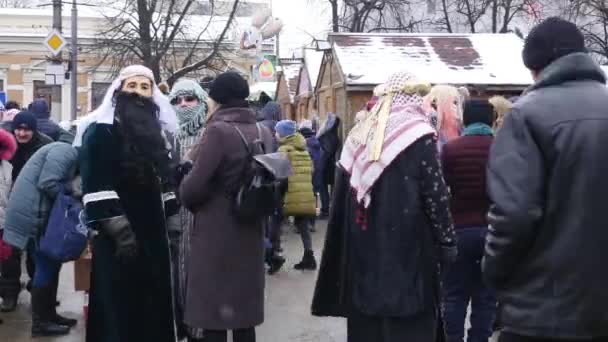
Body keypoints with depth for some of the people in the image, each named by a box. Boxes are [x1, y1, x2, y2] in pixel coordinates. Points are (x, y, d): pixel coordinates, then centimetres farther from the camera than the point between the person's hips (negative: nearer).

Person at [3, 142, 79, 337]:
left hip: (38, 210, 10)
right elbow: (48, 184, -23)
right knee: (46, 266, -5)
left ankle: (48, 314, 23)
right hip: (33, 212, -10)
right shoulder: (67, 152, -13)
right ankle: (40, 322, 2)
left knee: (50, 264, 14)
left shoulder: (68, 155, 19)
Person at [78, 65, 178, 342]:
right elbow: (96, 185, -16)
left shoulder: (154, 130, 14)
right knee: (119, 307, -1)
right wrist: (118, 229, -21)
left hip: (152, 231, 7)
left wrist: (170, 220, 14)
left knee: (153, 304, 11)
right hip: (118, 236, -7)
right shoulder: (101, 130, -9)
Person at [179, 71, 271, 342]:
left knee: (212, 316, 2)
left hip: (216, 234, -6)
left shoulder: (218, 131, -15)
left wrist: (189, 201, 3)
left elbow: (194, 185, -16)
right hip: (249, 231, 7)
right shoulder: (263, 133, 5)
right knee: (244, 310, 15)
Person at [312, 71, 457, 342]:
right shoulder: (418, 134, -7)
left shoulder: (360, 134, 10)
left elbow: (343, 192, 11)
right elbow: (435, 193, -10)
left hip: (363, 246, 6)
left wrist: (352, 243, 17)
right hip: (407, 247, -5)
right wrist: (447, 242, -3)